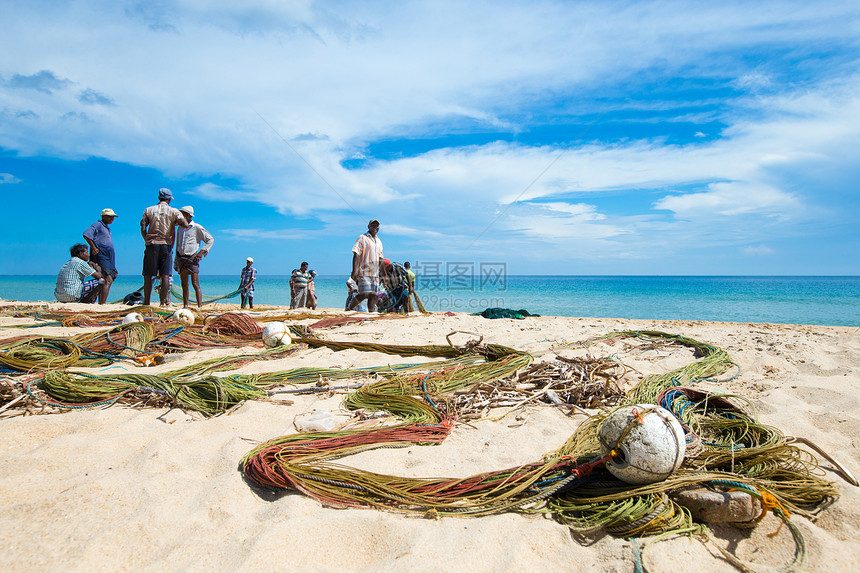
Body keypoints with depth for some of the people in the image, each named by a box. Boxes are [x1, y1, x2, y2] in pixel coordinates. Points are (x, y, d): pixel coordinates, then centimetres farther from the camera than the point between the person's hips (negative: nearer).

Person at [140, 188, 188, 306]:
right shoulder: (173, 211, 4)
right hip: (166, 245, -1)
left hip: (151, 245, 1)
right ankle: (163, 302, -2)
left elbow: (143, 229, 1)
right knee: (165, 276, -1)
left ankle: (146, 302, 7)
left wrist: (147, 241, 14)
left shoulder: (149, 210, 8)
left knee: (148, 275, 6)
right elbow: (185, 225, -8)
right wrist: (176, 222, 12)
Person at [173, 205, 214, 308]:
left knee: (195, 284, -12)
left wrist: (202, 252, -11)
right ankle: (185, 306, 13)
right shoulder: (180, 229, 16)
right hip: (181, 258, 6)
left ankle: (200, 306, -16)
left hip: (192, 258, -6)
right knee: (184, 284, 8)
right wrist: (176, 263, 18)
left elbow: (210, 239, -2)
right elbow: (178, 246, 21)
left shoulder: (196, 227, -3)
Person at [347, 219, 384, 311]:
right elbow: (356, 254, -9)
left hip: (375, 273, 6)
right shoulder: (362, 238, 0)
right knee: (364, 294, -13)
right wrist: (354, 271, -18)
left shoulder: (379, 241, 20)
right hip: (363, 272, -6)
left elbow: (380, 259, 22)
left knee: (373, 295, 0)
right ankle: (349, 309, 5)